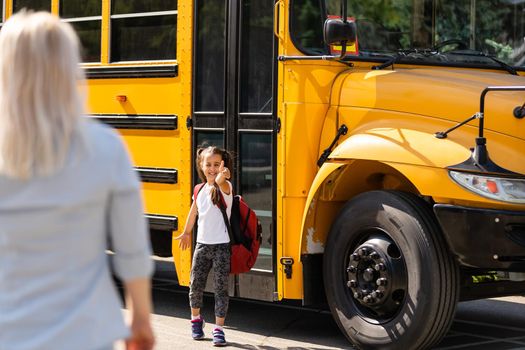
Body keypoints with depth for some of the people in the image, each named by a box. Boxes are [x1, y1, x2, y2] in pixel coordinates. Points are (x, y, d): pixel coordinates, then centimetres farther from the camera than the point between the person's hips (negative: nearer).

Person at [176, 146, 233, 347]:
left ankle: (219, 328, 5)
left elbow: (220, 182, -38)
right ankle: (196, 319, 34)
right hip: (202, 244, 5)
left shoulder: (225, 187, -10)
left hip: (221, 245, -5)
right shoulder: (199, 189, 6)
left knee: (220, 288, -2)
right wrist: (186, 233, 34)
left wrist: (221, 177, -60)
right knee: (196, 285, 12)